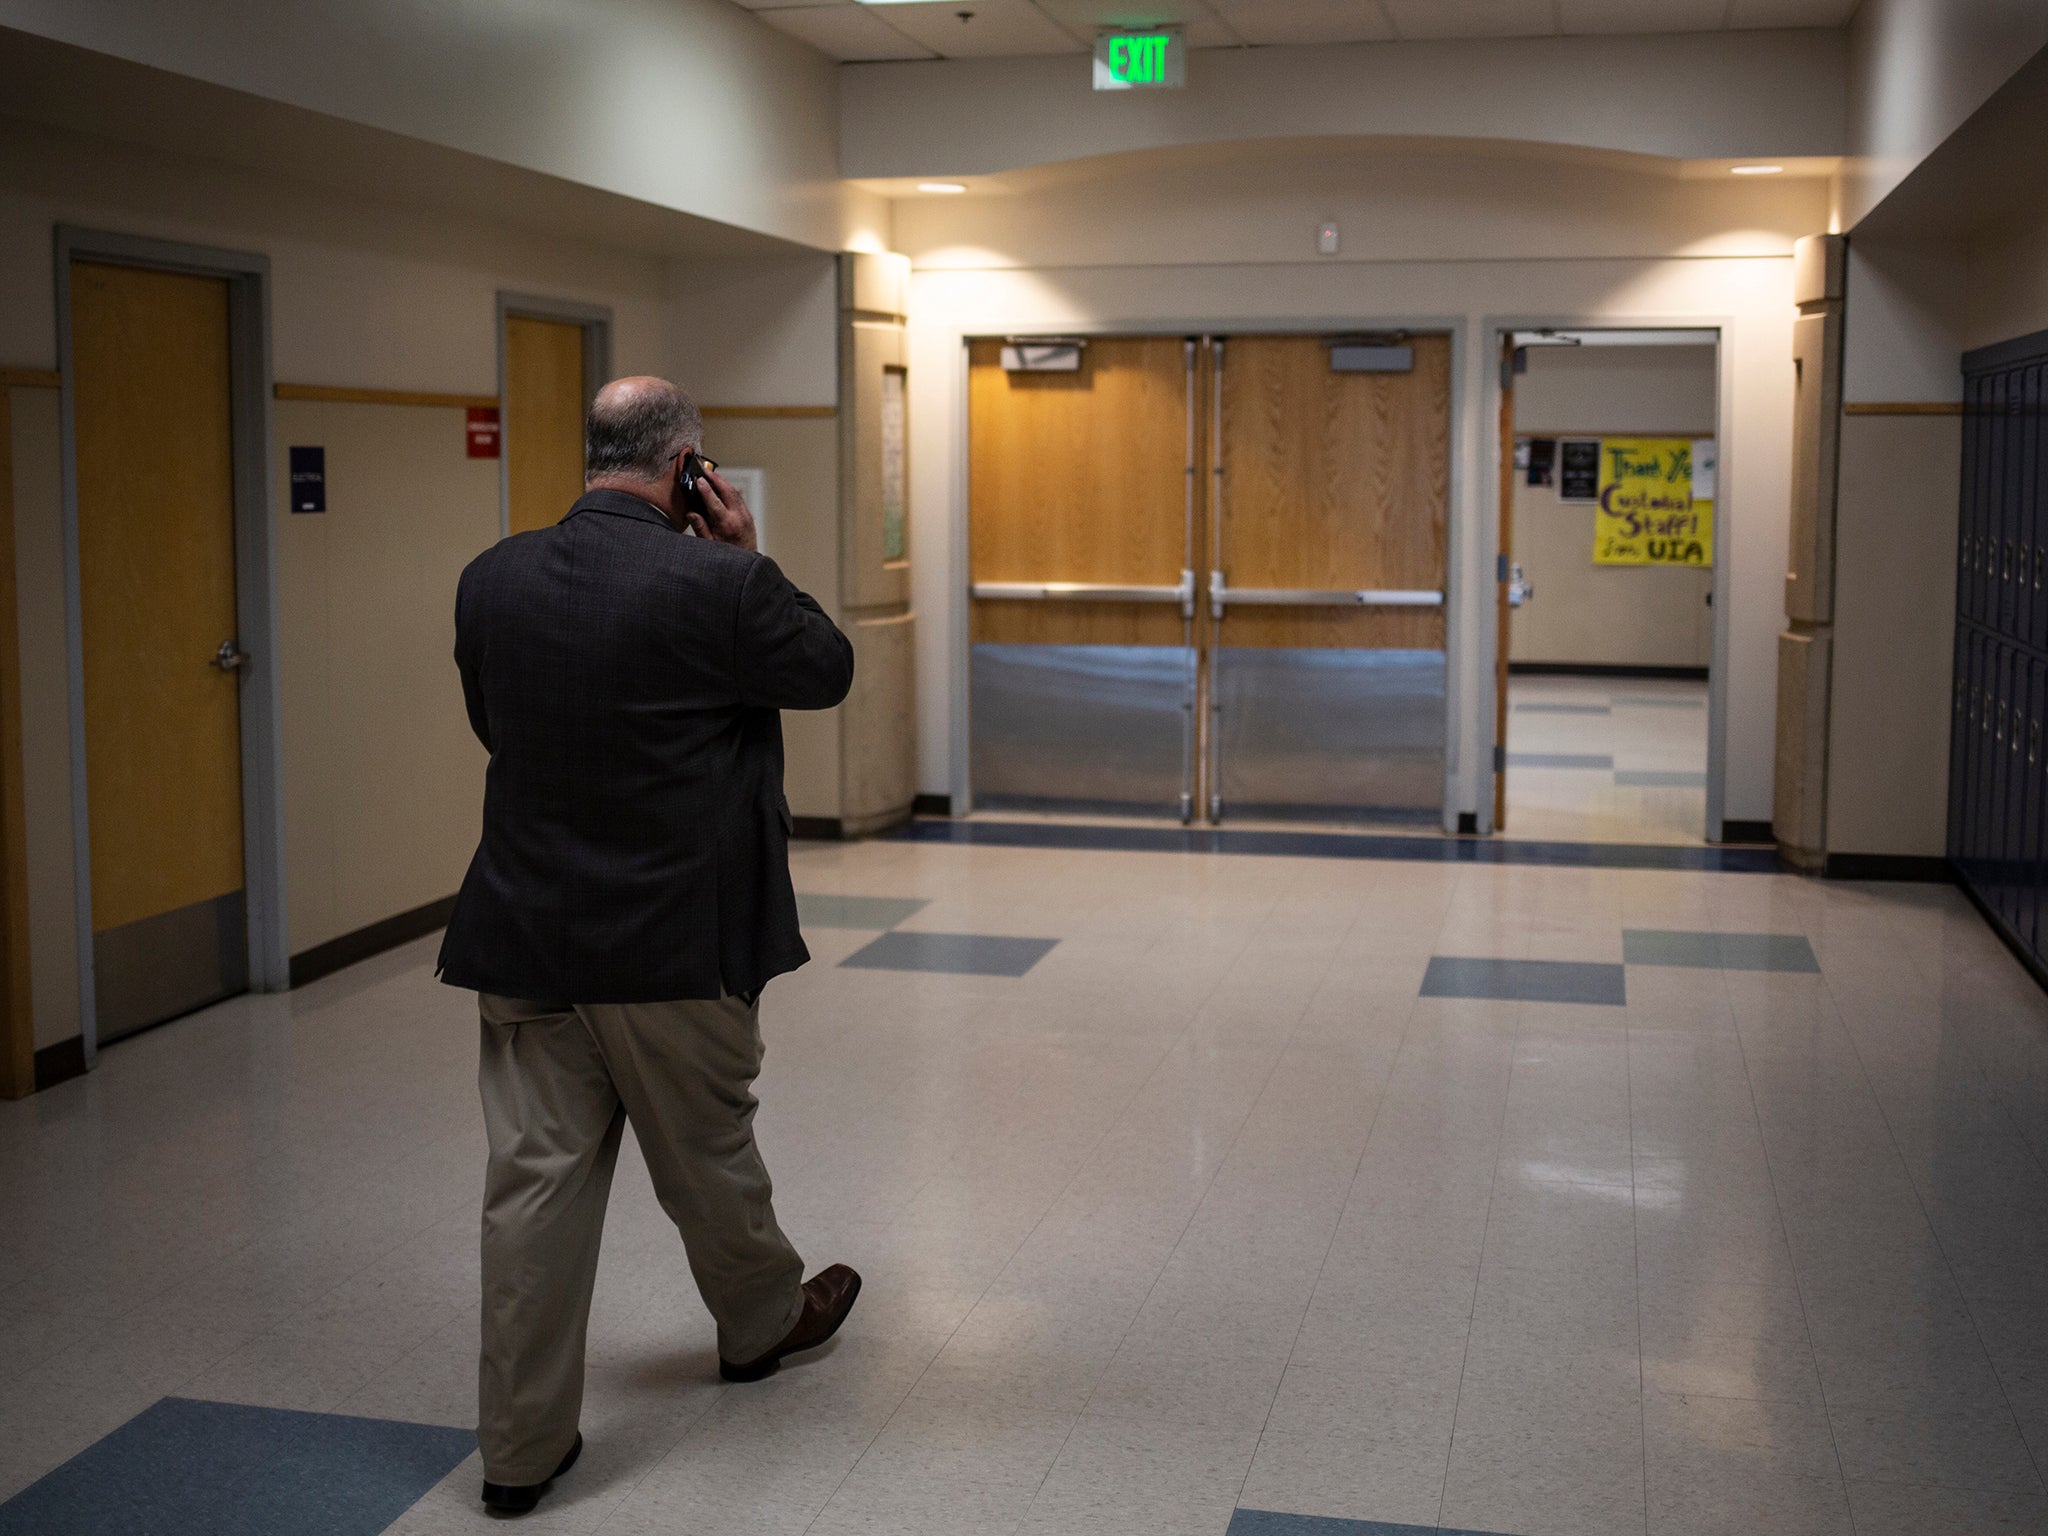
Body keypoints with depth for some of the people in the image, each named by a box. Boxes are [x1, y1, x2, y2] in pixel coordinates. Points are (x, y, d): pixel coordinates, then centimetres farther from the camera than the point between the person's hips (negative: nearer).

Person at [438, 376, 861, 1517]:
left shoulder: (492, 579, -1)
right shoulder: (717, 584, -17)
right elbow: (830, 671, -3)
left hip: (526, 935, 4)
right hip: (675, 940, -3)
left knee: (536, 1180, 7)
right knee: (707, 1154, 18)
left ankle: (523, 1444, 14)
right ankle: (763, 1322, 44)